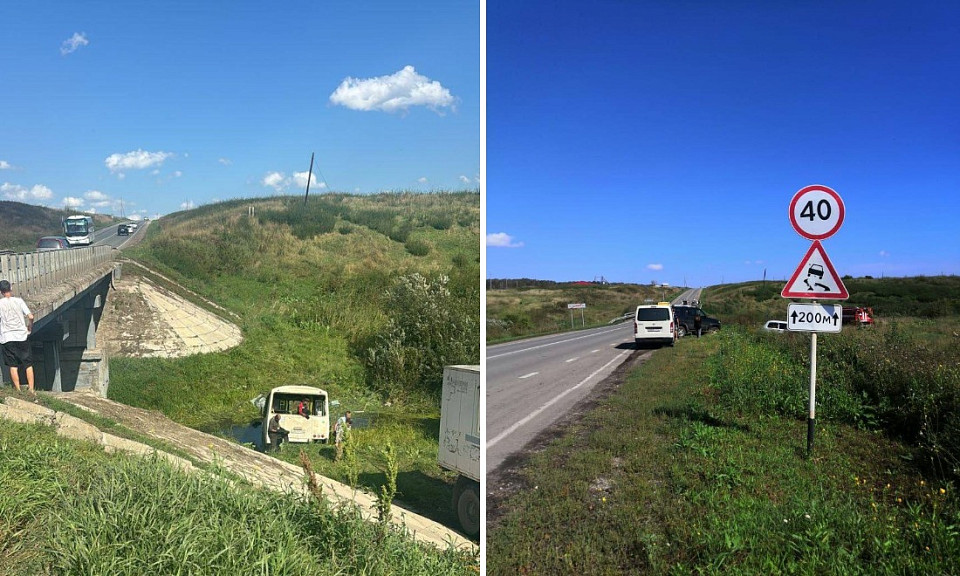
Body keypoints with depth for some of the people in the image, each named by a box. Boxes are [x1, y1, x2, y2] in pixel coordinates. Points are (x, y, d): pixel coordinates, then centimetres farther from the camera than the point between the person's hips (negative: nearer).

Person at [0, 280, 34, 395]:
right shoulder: (19, 301, -2)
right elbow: (30, 317, -6)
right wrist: (30, 328, 11)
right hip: (21, 336, 1)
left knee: (13, 366, 5)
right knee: (28, 364, 7)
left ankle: (18, 390, 5)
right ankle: (31, 389, 5)